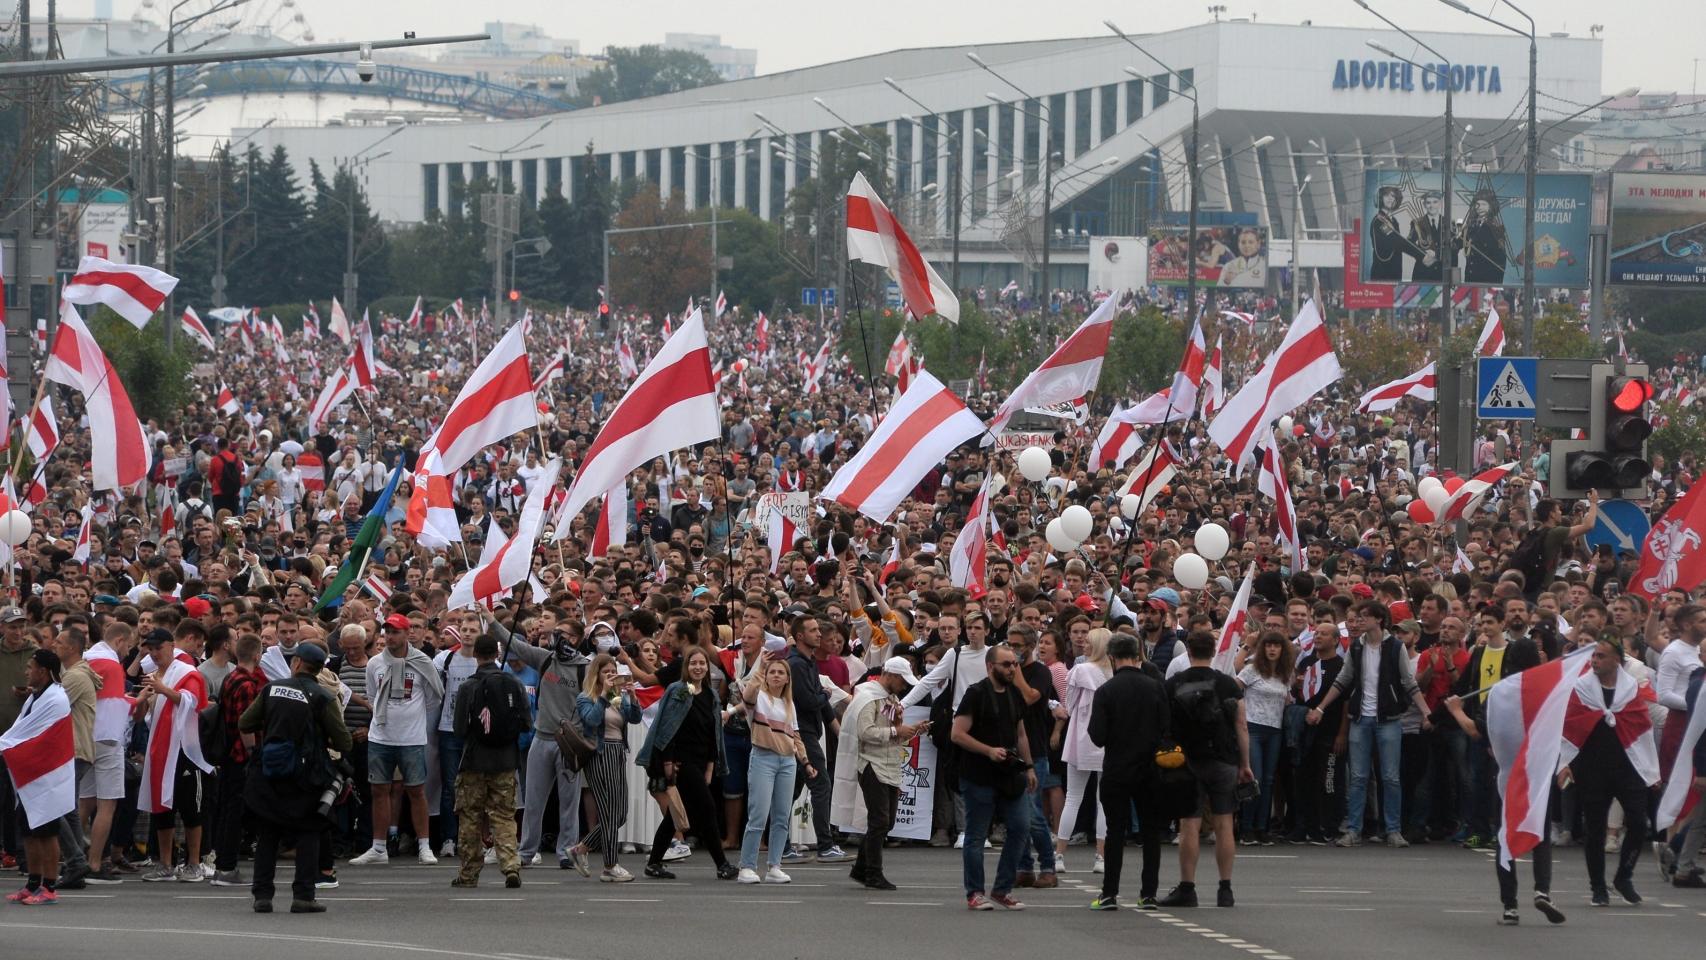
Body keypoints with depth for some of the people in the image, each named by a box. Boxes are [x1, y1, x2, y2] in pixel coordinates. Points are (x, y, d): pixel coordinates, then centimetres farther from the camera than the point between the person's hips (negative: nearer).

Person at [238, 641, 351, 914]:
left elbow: (244, 725, 7)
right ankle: (303, 895, -2)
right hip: (304, 776, -2)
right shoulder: (322, 698, -6)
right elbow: (343, 742, -6)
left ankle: (262, 894, 8)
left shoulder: (272, 689, 3)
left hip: (268, 776, 2)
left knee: (266, 834, 11)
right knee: (307, 835, 6)